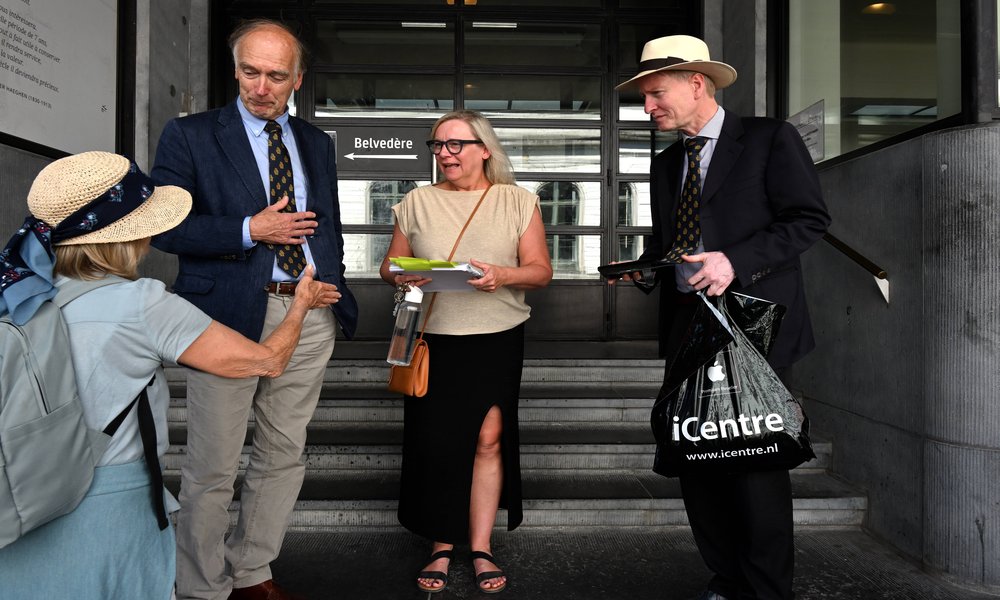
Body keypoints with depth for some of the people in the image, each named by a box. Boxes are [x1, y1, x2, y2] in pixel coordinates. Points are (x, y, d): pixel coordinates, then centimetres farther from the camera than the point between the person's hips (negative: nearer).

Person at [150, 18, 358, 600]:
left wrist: (334, 293, 13)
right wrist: (250, 231, -15)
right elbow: (164, 225, -6)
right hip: (231, 314, -4)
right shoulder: (190, 134, 1)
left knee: (285, 454, 12)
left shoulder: (317, 142, 15)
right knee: (213, 466, 2)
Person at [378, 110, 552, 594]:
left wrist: (504, 276, -19)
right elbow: (390, 266, 11)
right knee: (435, 442, 0)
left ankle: (481, 550, 13)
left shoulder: (517, 201, 5)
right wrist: (400, 277, -12)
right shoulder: (417, 202, 10)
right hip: (433, 339, 1)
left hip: (496, 339, -1)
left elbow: (540, 271, 0)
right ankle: (441, 548, 17)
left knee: (488, 439, -2)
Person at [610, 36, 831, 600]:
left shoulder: (770, 139, -2)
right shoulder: (666, 164, 17)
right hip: (688, 326, 7)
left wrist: (735, 261, -19)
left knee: (756, 463, -2)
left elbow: (810, 218, -8)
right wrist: (643, 269, 2)